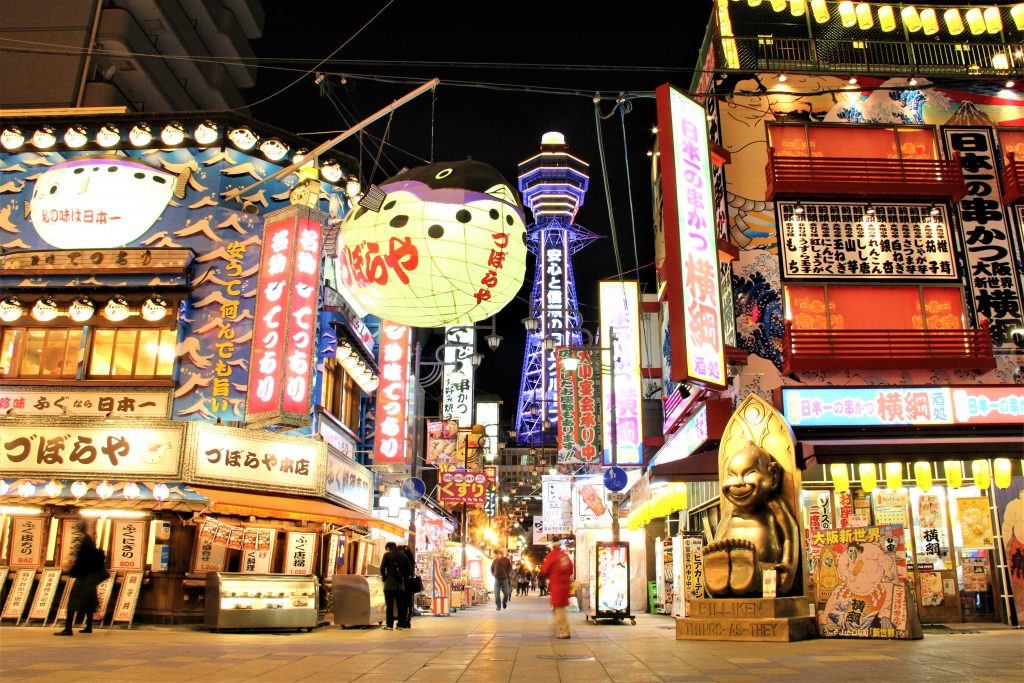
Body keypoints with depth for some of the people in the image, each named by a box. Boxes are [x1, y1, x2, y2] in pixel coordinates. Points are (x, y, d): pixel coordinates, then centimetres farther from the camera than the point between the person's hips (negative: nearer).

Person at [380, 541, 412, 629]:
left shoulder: (387, 555, -2)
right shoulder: (403, 555, 10)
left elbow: (382, 568, -8)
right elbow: (409, 569, 9)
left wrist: (384, 578, 5)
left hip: (389, 584, -4)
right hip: (400, 584, 4)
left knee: (389, 605, 1)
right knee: (400, 605, 8)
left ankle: (389, 624, 0)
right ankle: (400, 624, 8)